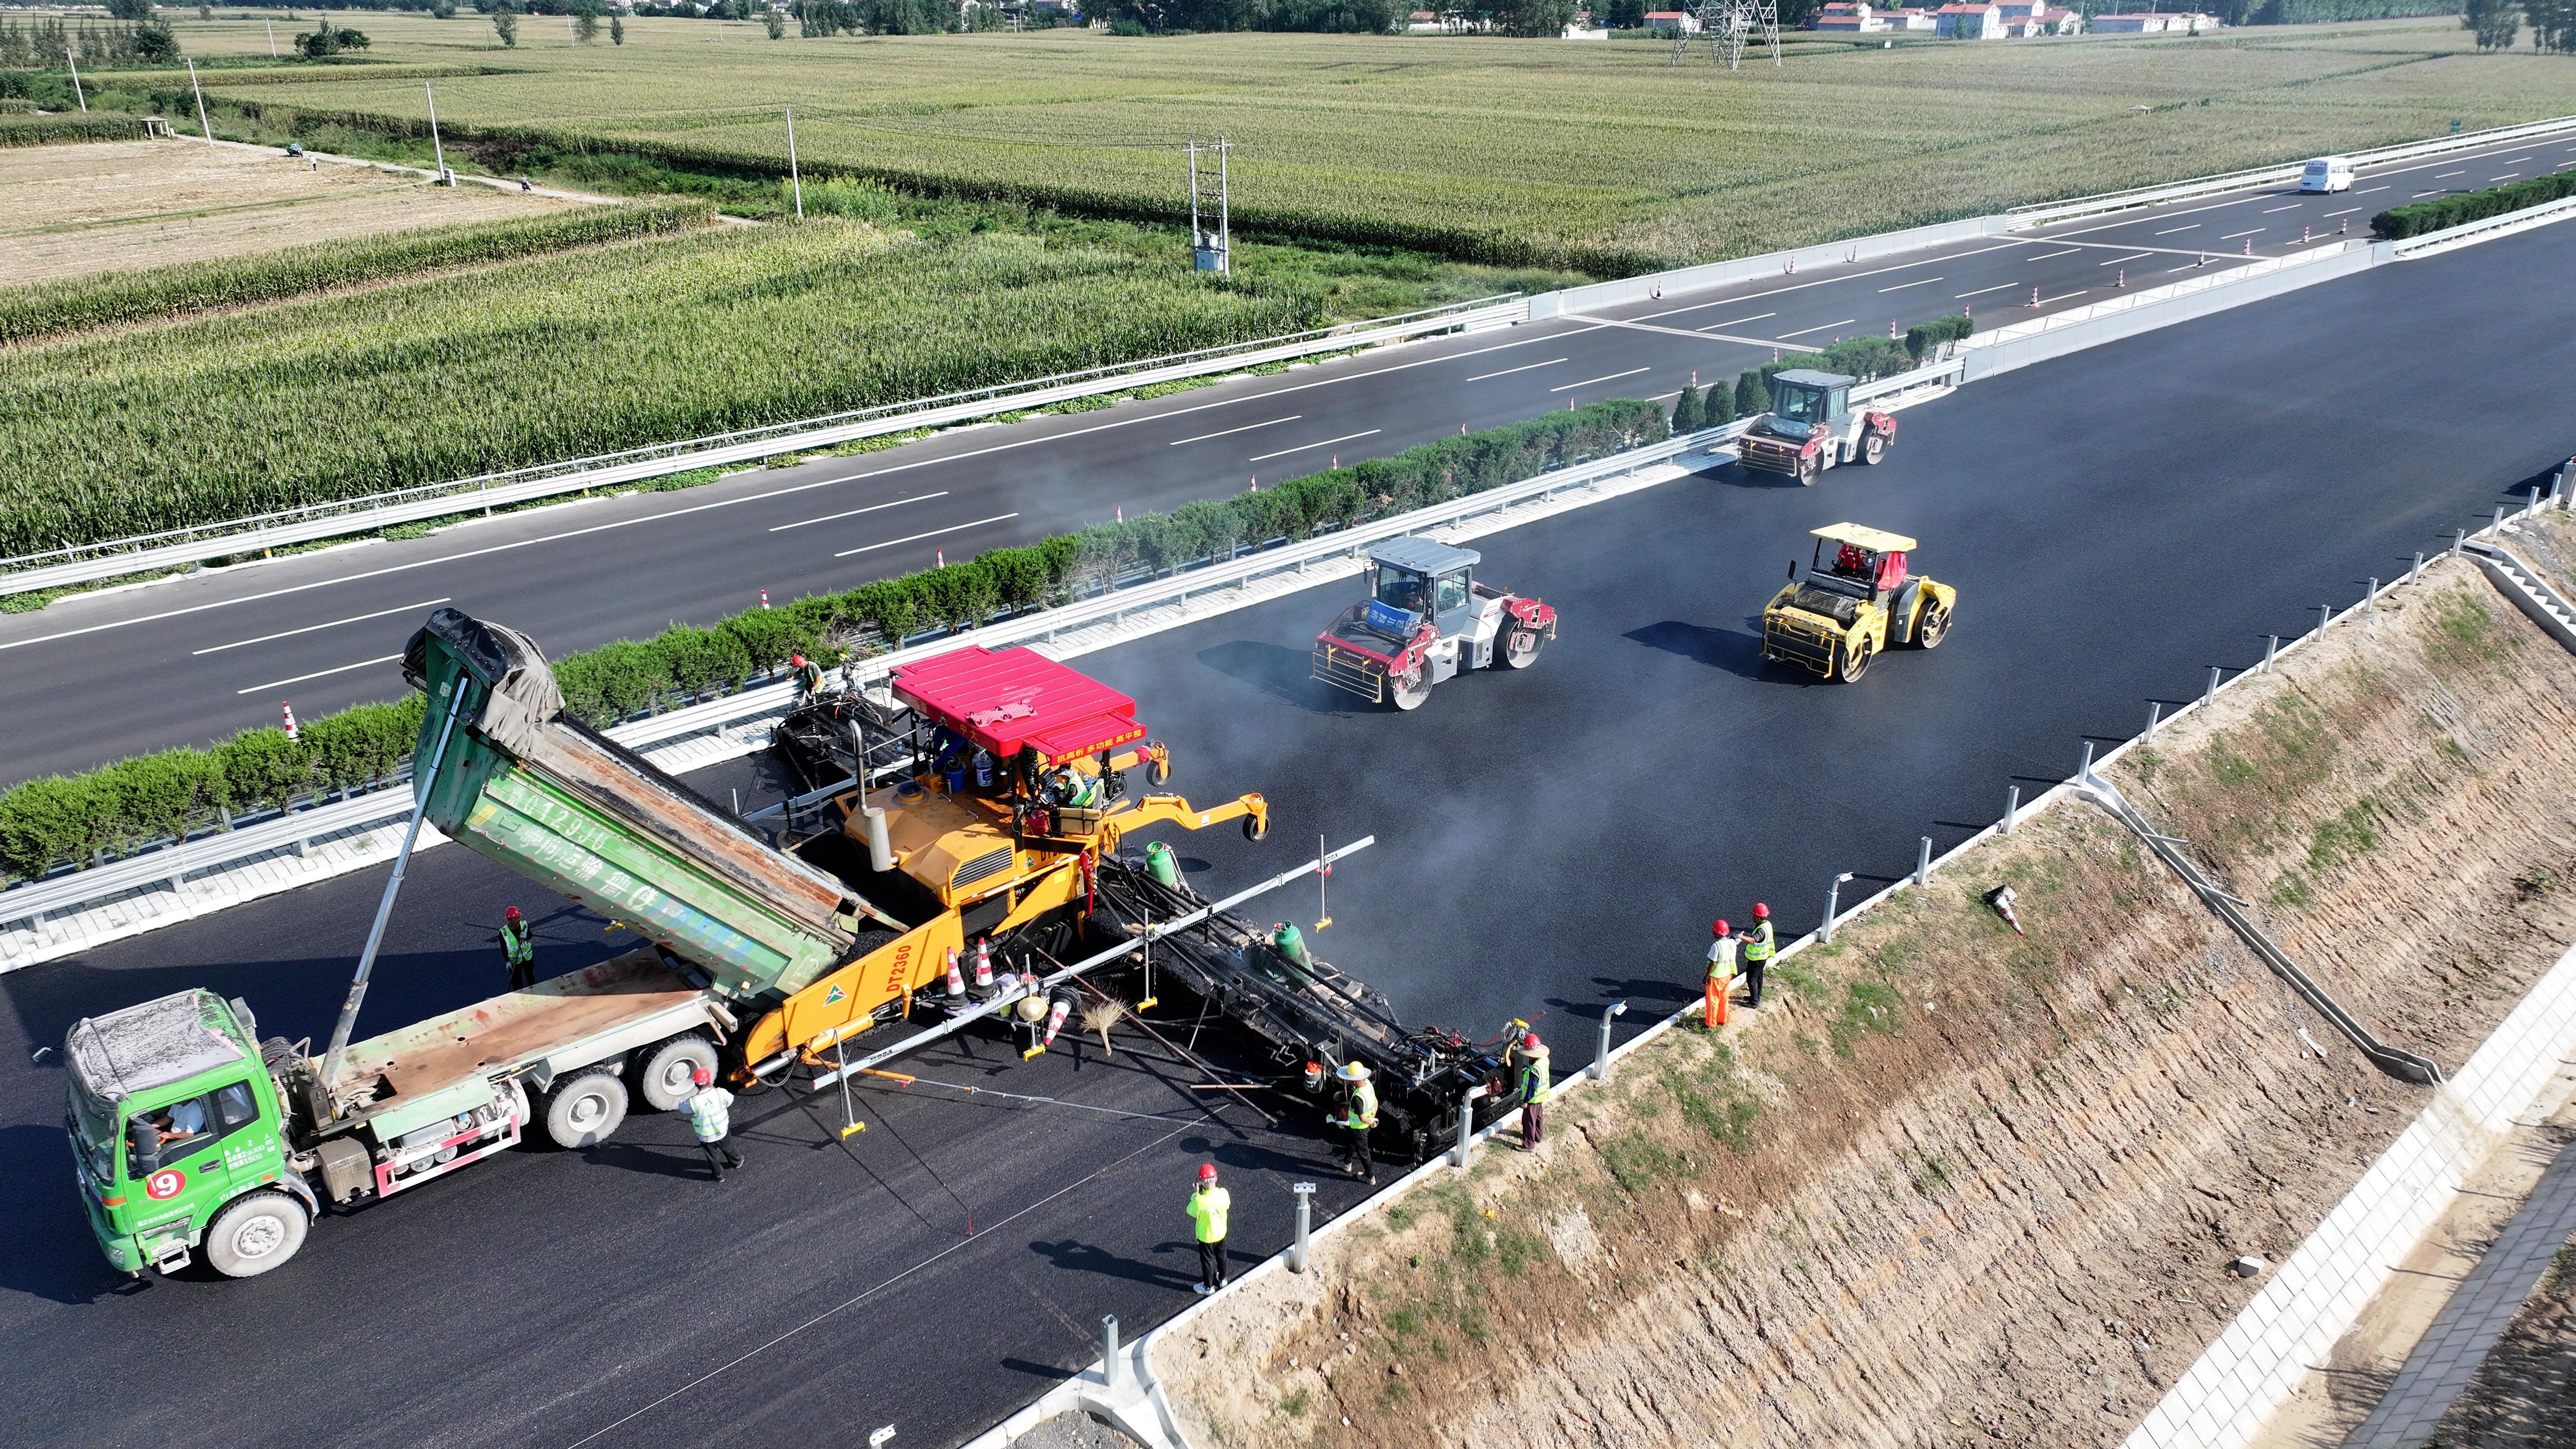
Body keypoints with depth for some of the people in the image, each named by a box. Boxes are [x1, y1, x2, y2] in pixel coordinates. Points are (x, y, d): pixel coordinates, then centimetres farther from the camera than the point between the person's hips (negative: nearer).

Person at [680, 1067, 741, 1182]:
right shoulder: (720, 1093, -27)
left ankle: (719, 1175, 44)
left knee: (712, 1156, 25)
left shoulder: (693, 1102, -32)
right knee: (728, 1148, 31)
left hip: (706, 1136, -2)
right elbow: (729, 1100, -4)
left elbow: (682, 1107, -9)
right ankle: (736, 1161, 57)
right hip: (722, 1131, 2)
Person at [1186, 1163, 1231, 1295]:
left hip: (1206, 1237, -4)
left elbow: (1193, 1215, -17)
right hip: (1221, 1234, 4)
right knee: (1221, 1257, 28)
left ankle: (1208, 1286, 38)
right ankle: (1222, 1279, 50)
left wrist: (1195, 1195, -12)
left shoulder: (1200, 1201, -36)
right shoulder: (1224, 1194, -24)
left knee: (1207, 1261, 20)